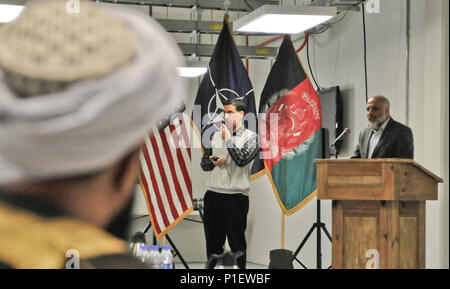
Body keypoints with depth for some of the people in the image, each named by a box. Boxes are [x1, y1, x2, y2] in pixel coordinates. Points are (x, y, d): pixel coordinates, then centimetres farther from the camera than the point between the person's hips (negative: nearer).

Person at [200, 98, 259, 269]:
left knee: (237, 243, 1)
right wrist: (213, 162, -4)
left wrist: (228, 139, -9)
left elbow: (242, 159, -17)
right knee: (213, 241, 10)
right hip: (212, 194, 5)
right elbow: (204, 163, 18)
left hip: (235, 196, -4)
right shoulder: (216, 136, 14)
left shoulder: (250, 137, 0)